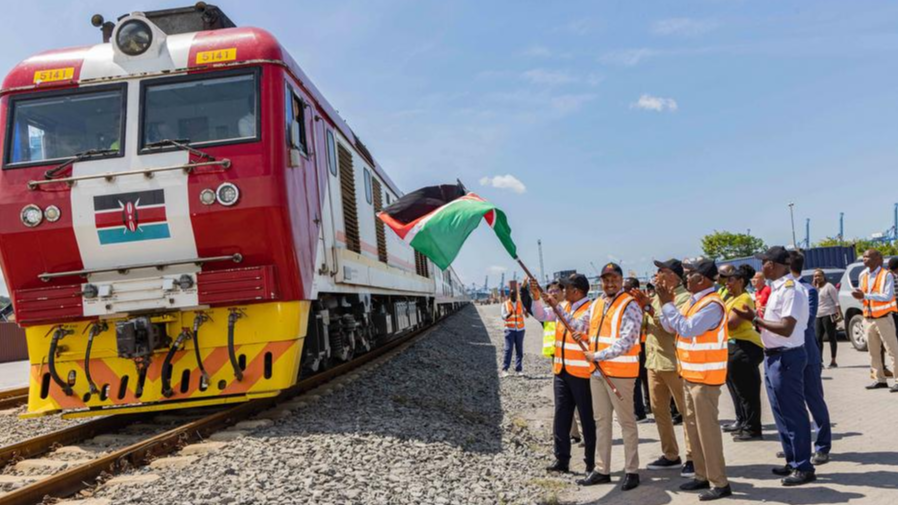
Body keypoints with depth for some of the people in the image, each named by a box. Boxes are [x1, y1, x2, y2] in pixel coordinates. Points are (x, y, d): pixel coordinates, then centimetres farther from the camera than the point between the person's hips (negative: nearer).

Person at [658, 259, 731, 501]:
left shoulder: (712, 304, -18)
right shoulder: (695, 301, 12)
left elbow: (687, 329, -26)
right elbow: (671, 327, 13)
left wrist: (667, 303, -20)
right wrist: (665, 302, 0)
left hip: (705, 376, -10)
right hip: (691, 374, 10)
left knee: (707, 428, -5)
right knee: (693, 425, 14)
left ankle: (719, 483, 3)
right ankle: (703, 476, 24)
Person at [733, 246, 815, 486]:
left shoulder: (790, 289, -19)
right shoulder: (779, 287, 11)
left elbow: (786, 328, -23)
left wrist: (755, 319, -21)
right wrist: (757, 319, 4)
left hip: (786, 357, -10)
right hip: (775, 356, 10)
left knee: (793, 412, -1)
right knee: (782, 412, 17)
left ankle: (803, 467, 9)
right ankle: (792, 460, 28)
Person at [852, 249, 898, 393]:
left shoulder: (886, 275, -9)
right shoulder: (863, 276, 11)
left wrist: (865, 295, -21)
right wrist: (860, 297, -6)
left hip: (884, 318, -6)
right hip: (869, 319, 7)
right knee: (873, 352, 9)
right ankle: (880, 380, 17)